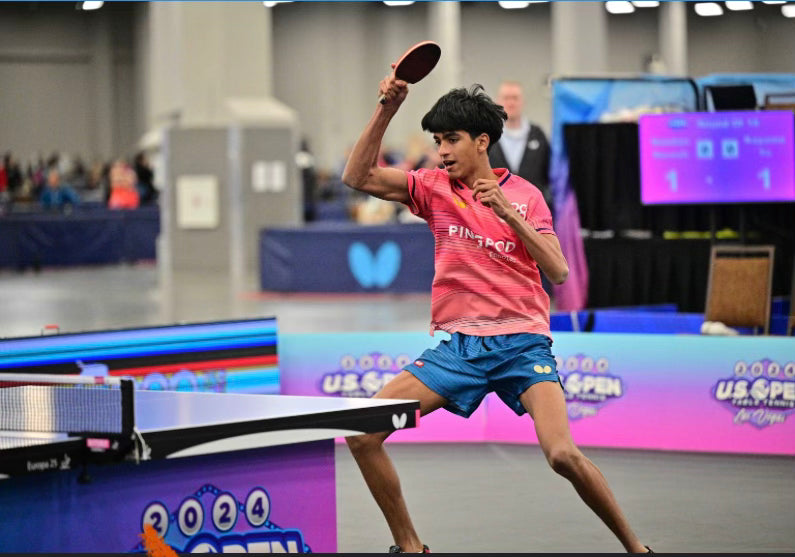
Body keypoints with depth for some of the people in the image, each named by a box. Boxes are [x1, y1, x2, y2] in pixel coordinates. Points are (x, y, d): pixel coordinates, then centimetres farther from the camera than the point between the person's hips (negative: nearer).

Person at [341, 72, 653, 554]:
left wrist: (509, 213, -16)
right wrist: (387, 109, -10)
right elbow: (359, 176, 0)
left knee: (563, 454, -24)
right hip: (458, 347, 3)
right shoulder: (435, 188, 9)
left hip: (521, 344, -3)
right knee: (362, 433, -9)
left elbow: (557, 271, -6)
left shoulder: (525, 194, 3)